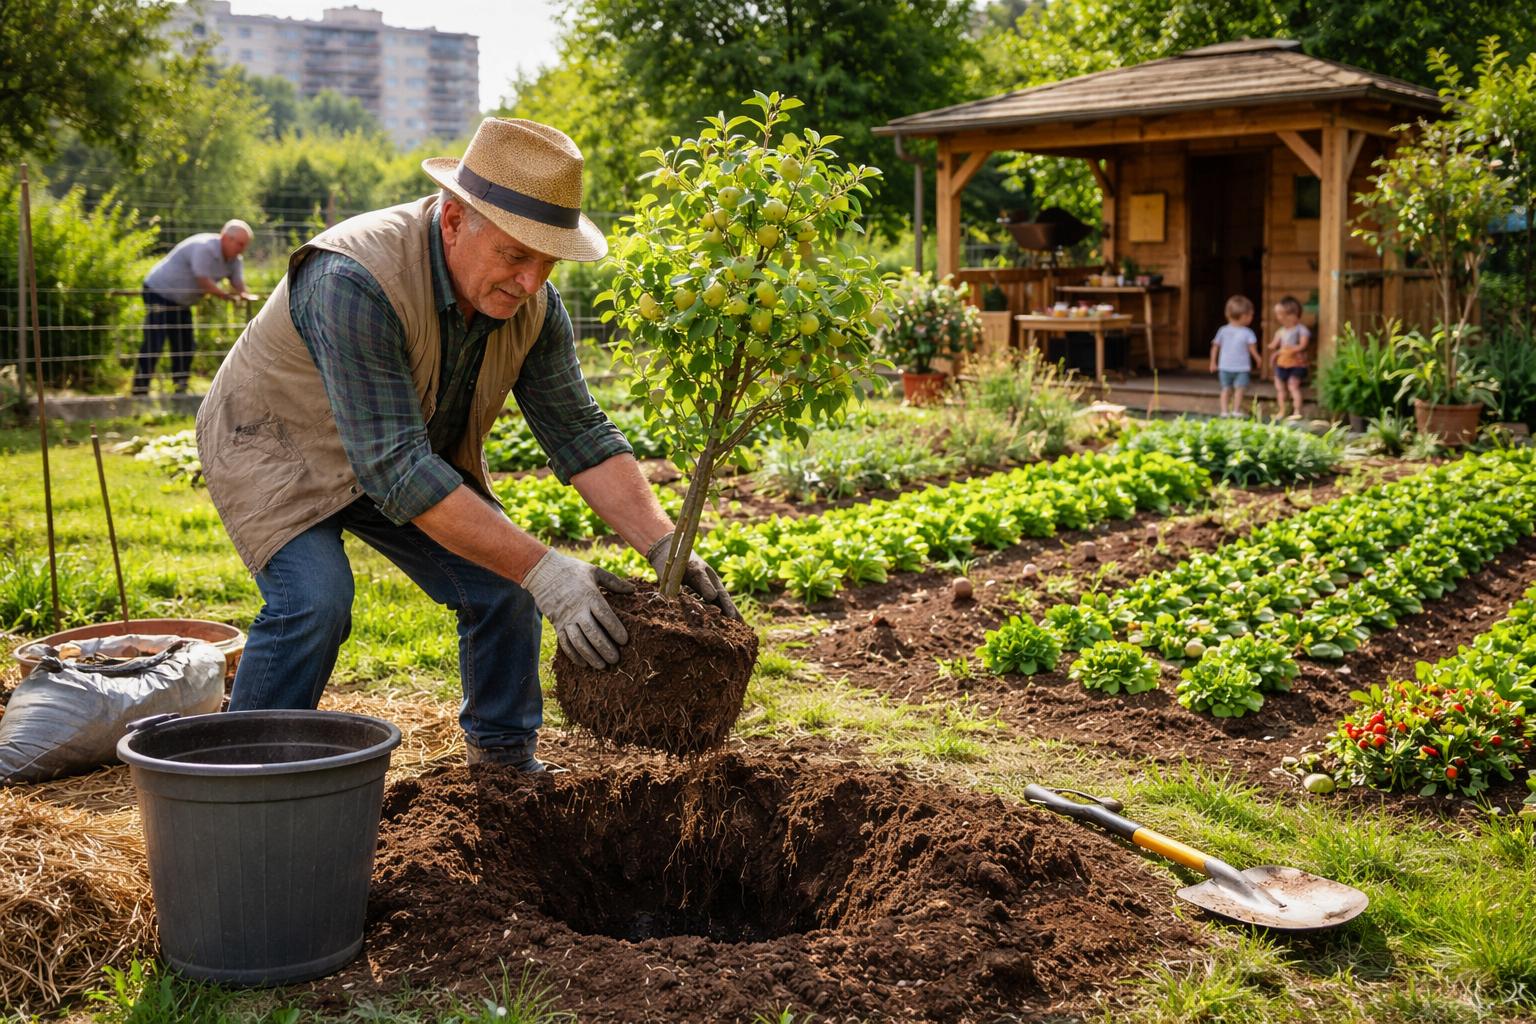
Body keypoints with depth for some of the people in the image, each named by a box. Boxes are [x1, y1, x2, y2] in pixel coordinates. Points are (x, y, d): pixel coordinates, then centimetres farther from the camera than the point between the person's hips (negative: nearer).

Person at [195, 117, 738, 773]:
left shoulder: (532, 304, -17)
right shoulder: (355, 282, -38)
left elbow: (580, 434, -12)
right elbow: (398, 471, -41)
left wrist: (665, 549, -24)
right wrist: (542, 569, -43)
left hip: (416, 451, 6)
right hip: (280, 445, -6)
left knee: (502, 584, -4)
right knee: (314, 599, -27)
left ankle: (506, 762, 16)